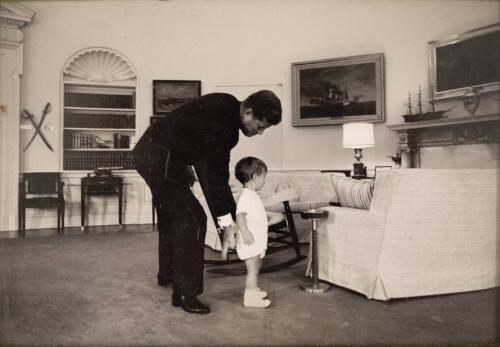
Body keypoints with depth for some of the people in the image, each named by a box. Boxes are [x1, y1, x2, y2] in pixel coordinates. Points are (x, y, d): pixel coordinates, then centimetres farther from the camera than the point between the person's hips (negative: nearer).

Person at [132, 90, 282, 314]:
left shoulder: (228, 107, 2)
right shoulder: (222, 125, -26)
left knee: (170, 215, 23)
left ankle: (167, 274, 42)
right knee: (192, 220, -10)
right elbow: (216, 176, -22)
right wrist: (227, 224, -15)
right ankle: (185, 294, 0)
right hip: (161, 159, -11)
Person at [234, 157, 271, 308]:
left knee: (256, 268, 22)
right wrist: (245, 232, -35)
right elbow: (240, 215, -29)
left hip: (257, 241, 10)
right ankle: (250, 298, 4)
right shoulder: (245, 196, -20)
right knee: (252, 270, -4)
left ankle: (254, 290, 36)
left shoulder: (252, 195, 14)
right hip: (250, 242, -10)